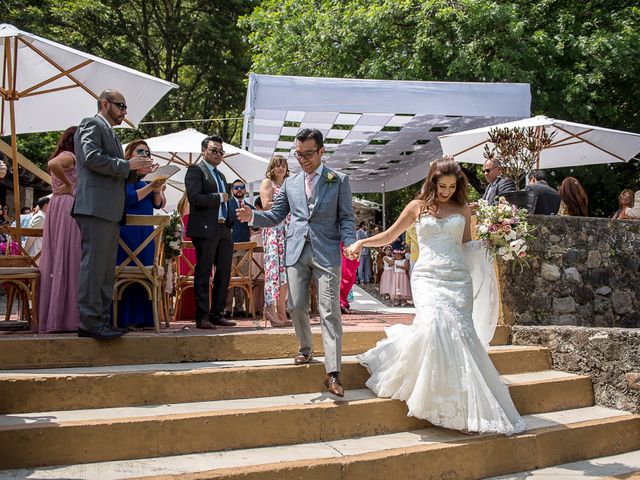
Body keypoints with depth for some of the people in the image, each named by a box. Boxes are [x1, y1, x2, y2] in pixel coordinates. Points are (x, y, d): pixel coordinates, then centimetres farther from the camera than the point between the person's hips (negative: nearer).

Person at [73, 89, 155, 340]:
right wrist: (127, 165, -11)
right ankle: (90, 322, -11)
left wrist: (136, 171, 10)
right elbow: (91, 157, -17)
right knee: (93, 264, -11)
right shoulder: (91, 125, -1)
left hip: (110, 211, 10)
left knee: (106, 268, 9)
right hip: (95, 206, -10)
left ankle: (102, 320, 12)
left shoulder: (109, 132, 27)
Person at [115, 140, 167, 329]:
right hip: (127, 232, -7)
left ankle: (143, 318, 8)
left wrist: (157, 191, -7)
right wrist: (150, 187, -15)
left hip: (146, 233, 7)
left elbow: (158, 204, 12)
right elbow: (127, 198, -14)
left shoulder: (144, 181, 18)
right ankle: (126, 319, -7)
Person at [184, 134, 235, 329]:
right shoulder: (196, 170, -3)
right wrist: (219, 197, -9)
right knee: (203, 274, -3)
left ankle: (217, 314, 16)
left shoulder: (220, 175, 22)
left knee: (224, 273, 8)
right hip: (205, 230, -8)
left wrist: (229, 222, 14)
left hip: (223, 230, 8)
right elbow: (195, 198, -17)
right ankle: (202, 317, 2)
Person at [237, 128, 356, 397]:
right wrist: (252, 216, -4)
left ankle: (332, 374, -8)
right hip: (296, 253, 3)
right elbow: (275, 216, 14)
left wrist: (350, 243, -17)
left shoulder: (338, 181, 4)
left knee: (329, 312, -8)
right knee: (296, 307, 5)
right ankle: (305, 349, 33)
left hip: (326, 253, -3)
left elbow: (346, 219, 1)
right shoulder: (290, 183, 13)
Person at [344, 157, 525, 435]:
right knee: (432, 325, -26)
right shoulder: (417, 206, 11)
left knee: (458, 333, -12)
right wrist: (362, 242, 5)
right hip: (427, 277, -2)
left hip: (457, 279, 2)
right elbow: (389, 236, 17)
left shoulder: (463, 210, 15)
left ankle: (462, 405, -1)